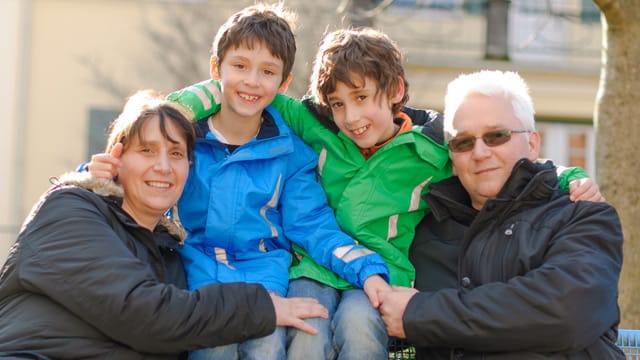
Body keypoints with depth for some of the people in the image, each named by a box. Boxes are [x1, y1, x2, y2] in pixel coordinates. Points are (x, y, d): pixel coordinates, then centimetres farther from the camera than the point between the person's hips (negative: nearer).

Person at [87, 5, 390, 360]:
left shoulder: (290, 154, 9)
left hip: (263, 277, 0)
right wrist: (100, 175, -10)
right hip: (195, 276, 0)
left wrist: (368, 271, -11)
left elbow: (314, 227, 5)